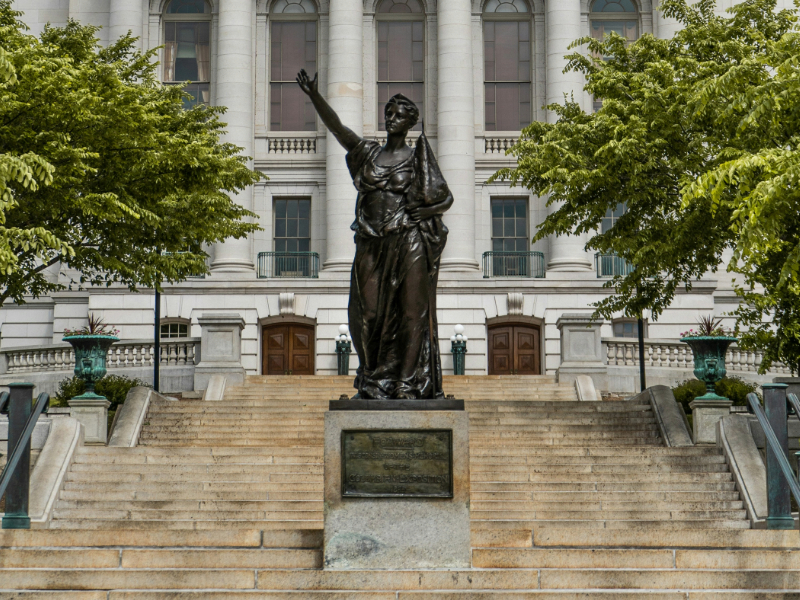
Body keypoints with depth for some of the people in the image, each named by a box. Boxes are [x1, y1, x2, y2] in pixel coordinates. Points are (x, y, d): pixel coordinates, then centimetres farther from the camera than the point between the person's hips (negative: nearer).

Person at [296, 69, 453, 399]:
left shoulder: (417, 159, 6)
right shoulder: (368, 152, 13)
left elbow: (447, 198, 8)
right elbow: (336, 126, 0)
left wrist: (425, 212, -10)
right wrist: (314, 95, -12)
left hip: (409, 244, -3)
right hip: (373, 245, 3)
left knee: (411, 313, -4)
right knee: (369, 313, 0)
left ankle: (408, 383, 0)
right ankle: (374, 383, 11)